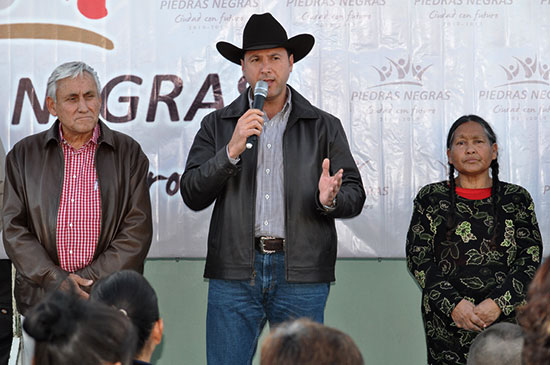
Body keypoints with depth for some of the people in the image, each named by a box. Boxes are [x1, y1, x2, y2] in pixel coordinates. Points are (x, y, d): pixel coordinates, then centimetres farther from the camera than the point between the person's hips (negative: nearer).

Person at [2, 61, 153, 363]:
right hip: (41, 302, 1)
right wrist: (56, 280, -9)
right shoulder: (24, 155, 9)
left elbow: (137, 231, 0)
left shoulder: (128, 153, 6)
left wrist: (87, 281, -8)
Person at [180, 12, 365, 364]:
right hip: (235, 273, 0)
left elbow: (355, 196, 7)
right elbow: (193, 195, 2)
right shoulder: (218, 125, 11)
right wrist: (232, 150, -11)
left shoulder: (325, 127, 10)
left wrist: (330, 199, -17)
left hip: (301, 275, 0)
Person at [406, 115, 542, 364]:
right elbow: (417, 258, 2)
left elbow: (531, 258, 4)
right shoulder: (431, 199, 9)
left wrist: (498, 303, -11)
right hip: (446, 321, 0)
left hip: (507, 317, 0)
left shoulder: (517, 199, 10)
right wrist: (453, 304, -11)